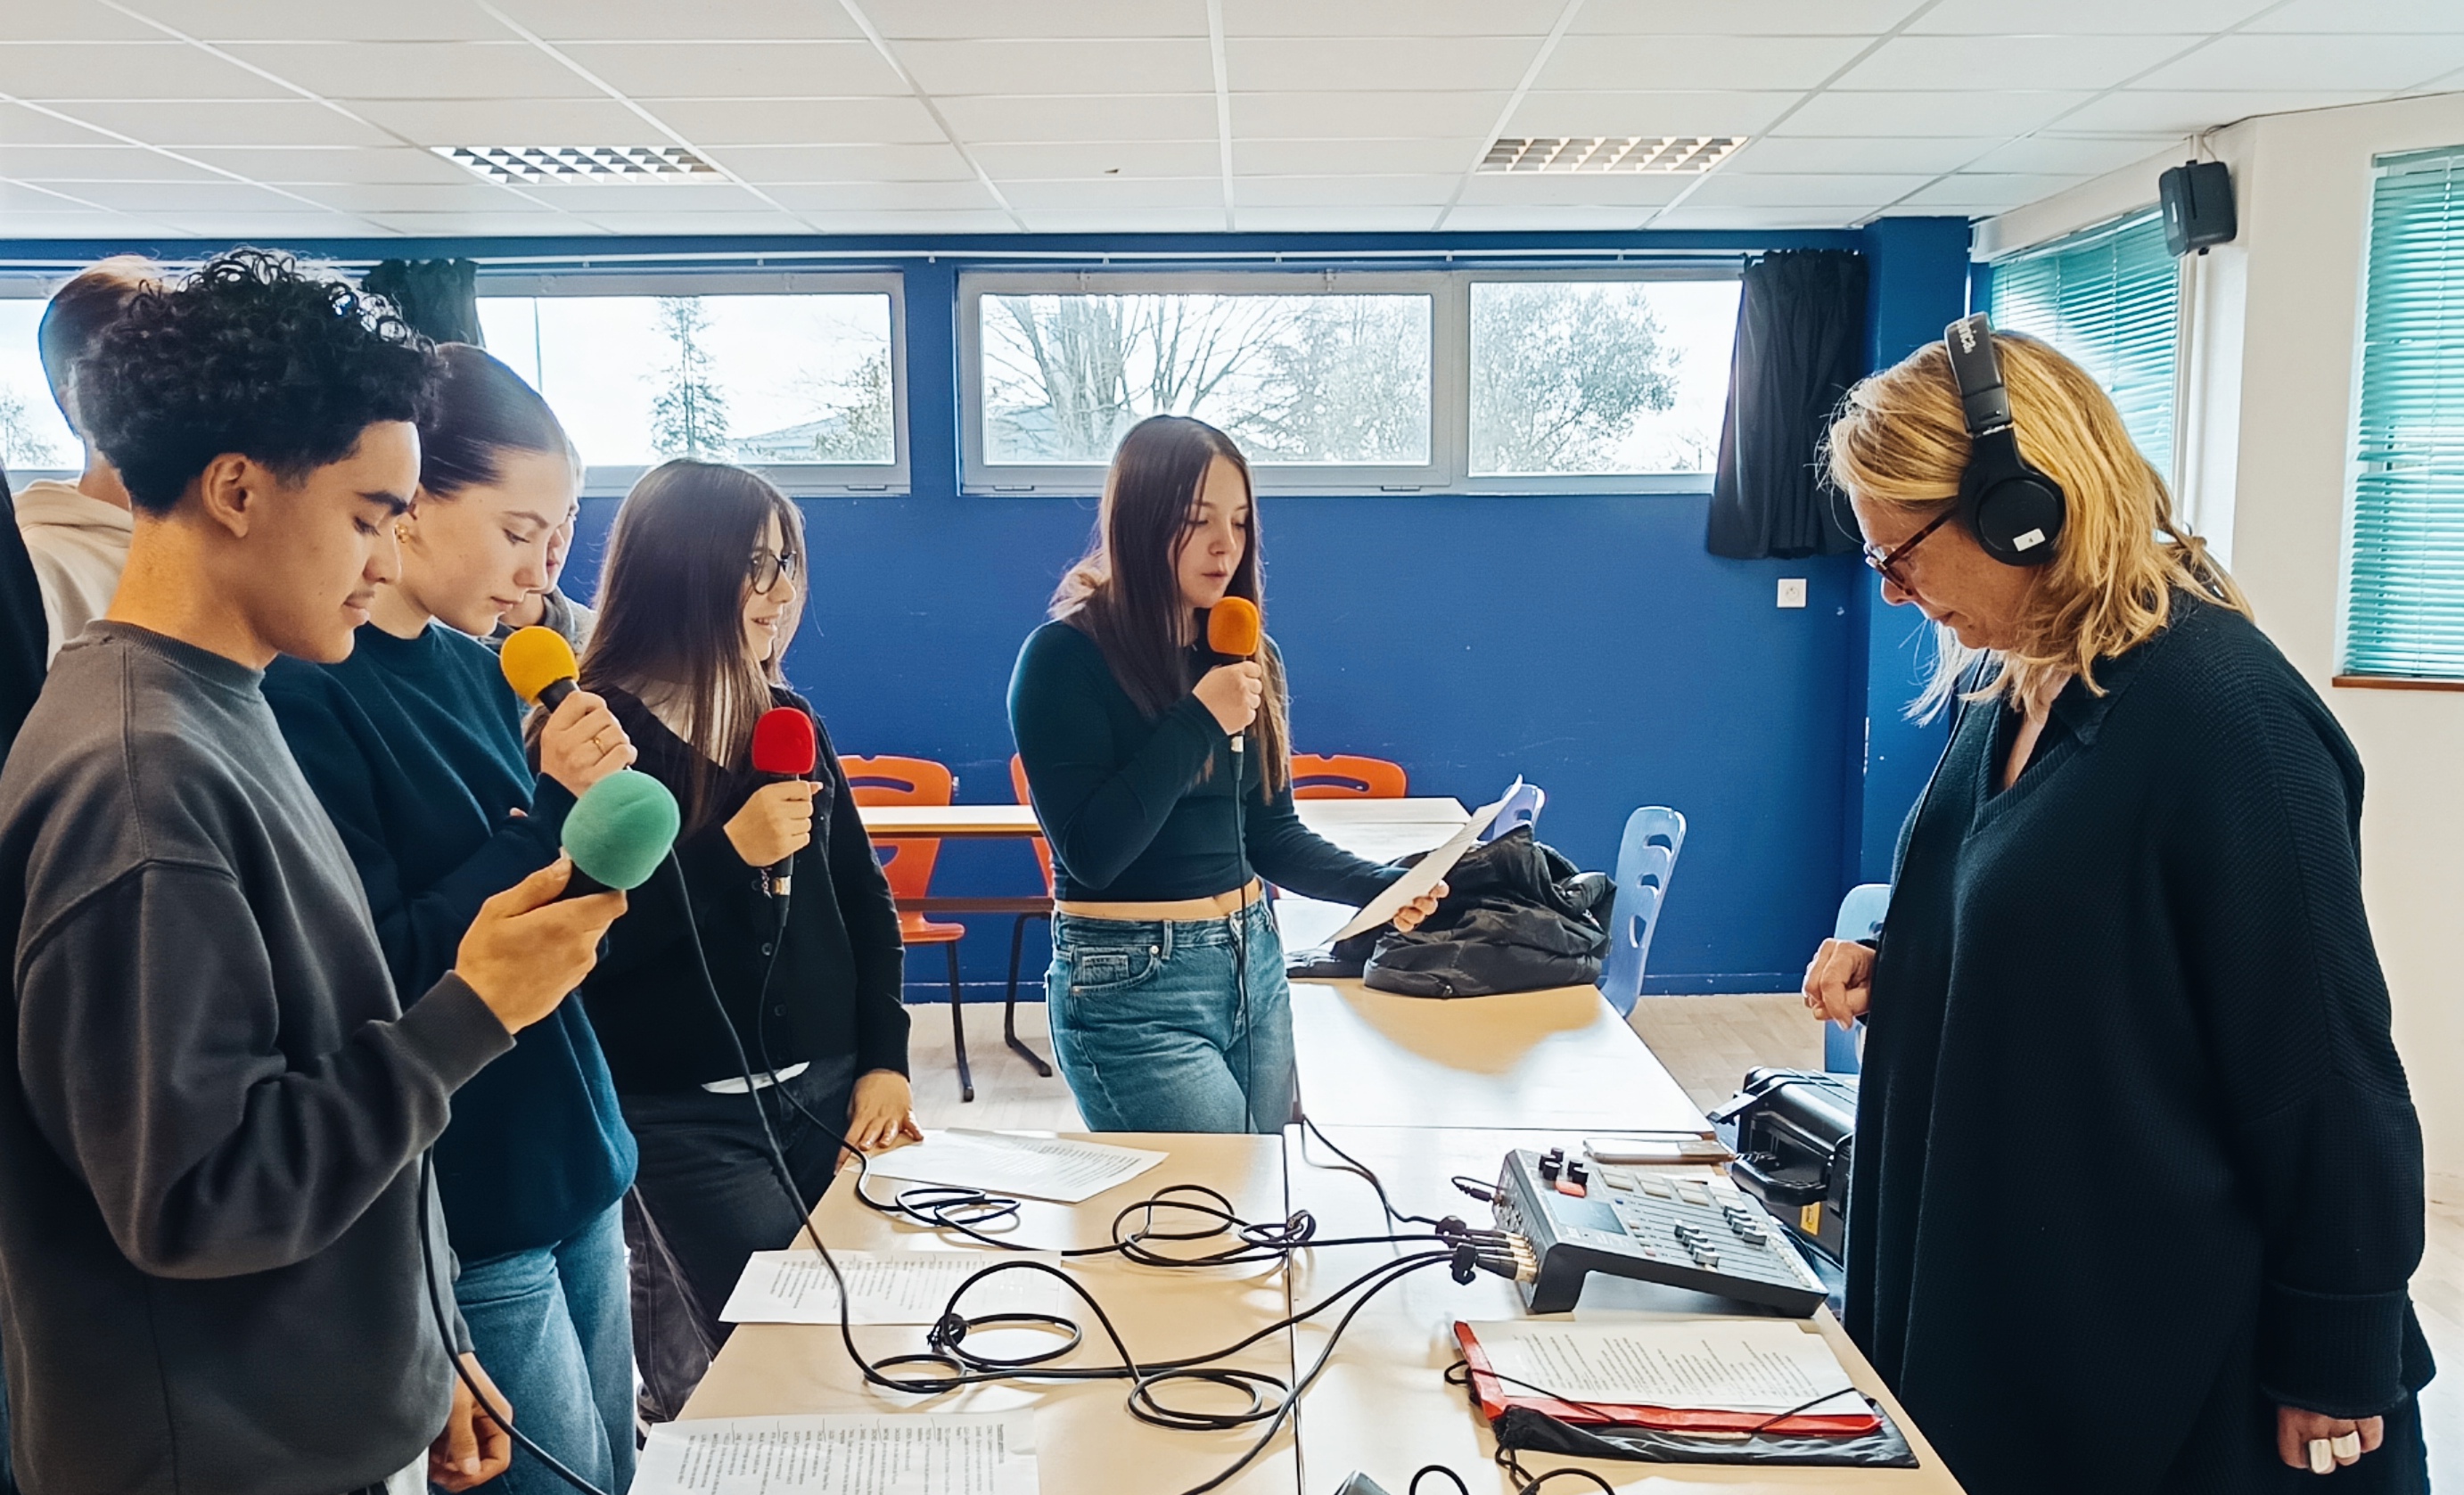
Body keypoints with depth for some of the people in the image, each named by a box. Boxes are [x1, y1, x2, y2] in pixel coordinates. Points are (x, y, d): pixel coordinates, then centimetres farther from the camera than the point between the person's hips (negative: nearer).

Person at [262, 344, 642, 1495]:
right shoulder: (304, 697, -16)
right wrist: (553, 811, -21)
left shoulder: (473, 667, 6)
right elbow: (378, 978, -18)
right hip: (464, 1203, -7)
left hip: (574, 1158, 7)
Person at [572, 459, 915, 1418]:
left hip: (826, 1094, 6)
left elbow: (863, 901, 11)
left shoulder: (789, 720, 9)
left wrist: (884, 1060, 3)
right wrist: (728, 853, -22)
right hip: (682, 1122, -6)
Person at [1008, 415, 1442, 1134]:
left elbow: (1270, 832, 10)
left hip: (1254, 963, 7)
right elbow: (1091, 853, -17)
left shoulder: (1249, 657, 6)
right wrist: (1199, 722, -21)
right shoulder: (1066, 657, -12)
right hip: (1133, 989, -6)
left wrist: (1380, 886, -6)